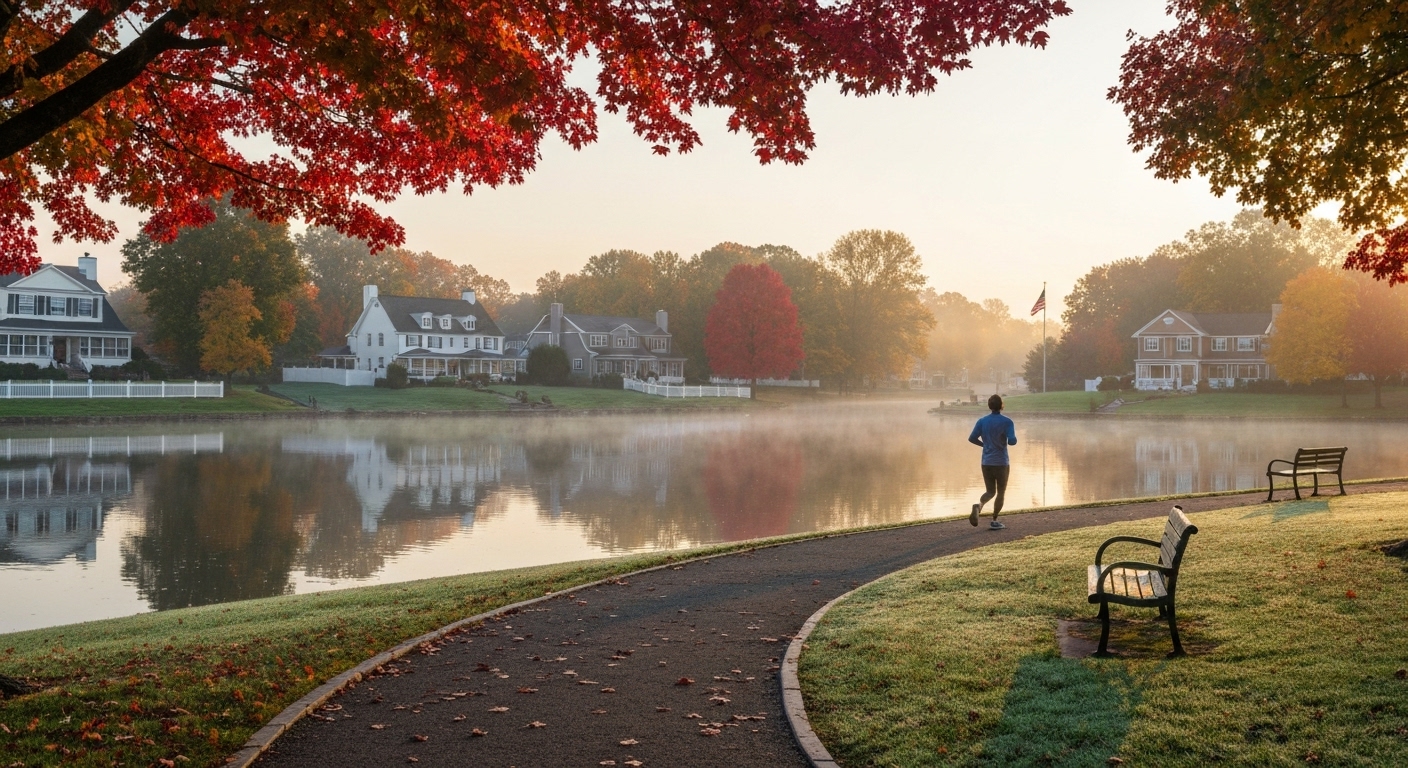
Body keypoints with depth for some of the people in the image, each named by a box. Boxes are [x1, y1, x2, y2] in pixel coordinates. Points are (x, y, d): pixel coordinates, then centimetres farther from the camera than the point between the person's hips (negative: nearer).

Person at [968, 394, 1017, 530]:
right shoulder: (1006, 422, -10)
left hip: (986, 462, 3)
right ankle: (994, 521, 9)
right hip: (1001, 463, -3)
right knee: (1001, 492, 12)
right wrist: (1014, 434, 6)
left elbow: (971, 438, -3)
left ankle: (978, 506, -18)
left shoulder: (982, 421, 0)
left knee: (991, 492, 13)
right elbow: (1012, 441, -17)